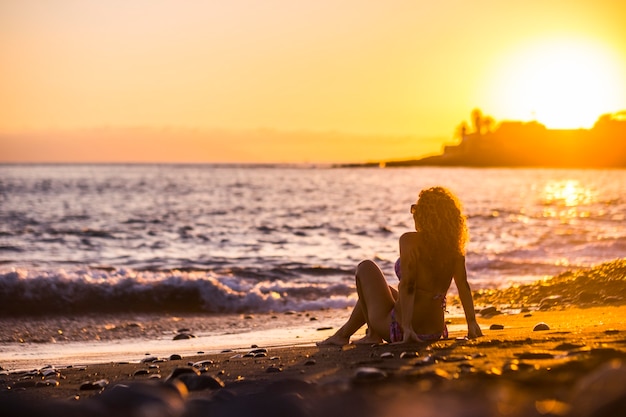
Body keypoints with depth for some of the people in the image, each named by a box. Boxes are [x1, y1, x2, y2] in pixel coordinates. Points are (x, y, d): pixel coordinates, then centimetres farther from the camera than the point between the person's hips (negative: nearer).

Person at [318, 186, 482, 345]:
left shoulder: (410, 241, -17)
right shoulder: (454, 247, -2)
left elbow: (407, 286, -24)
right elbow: (463, 286, -2)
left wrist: (407, 327, -26)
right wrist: (472, 322, 2)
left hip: (399, 331, -7)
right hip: (435, 332, 7)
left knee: (366, 268, 15)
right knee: (383, 289, 33)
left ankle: (373, 335, 20)